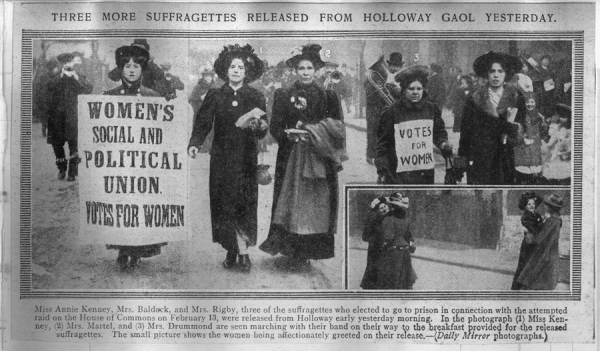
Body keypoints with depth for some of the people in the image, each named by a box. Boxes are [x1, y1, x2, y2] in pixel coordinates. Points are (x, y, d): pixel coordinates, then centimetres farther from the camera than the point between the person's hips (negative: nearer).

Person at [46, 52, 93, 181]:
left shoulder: (80, 78, 12)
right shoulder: (56, 79, 13)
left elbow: (89, 89, -5)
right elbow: (50, 88, -6)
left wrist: (76, 77, -13)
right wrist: (62, 76, -11)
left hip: (73, 116, -2)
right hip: (57, 115, 2)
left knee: (74, 143, -9)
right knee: (56, 142, 4)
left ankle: (72, 172, -2)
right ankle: (62, 168, 24)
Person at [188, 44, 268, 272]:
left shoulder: (255, 98, 4)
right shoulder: (214, 96, 6)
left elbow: (262, 133, -1)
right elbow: (202, 124, 0)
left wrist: (259, 127, -24)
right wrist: (194, 144, -17)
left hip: (246, 159, -1)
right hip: (221, 159, 1)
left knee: (244, 205, -5)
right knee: (225, 205, 1)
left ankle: (241, 252, -1)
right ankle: (239, 252, 10)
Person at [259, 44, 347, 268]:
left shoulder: (328, 97, 6)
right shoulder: (284, 96, 7)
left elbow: (337, 127, 0)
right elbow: (275, 127, 2)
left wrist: (311, 131, -14)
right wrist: (288, 134, -18)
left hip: (319, 162, 0)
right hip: (291, 159, 0)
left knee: (316, 205, -1)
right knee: (293, 205, -3)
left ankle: (308, 252, 6)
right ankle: (296, 253, 2)